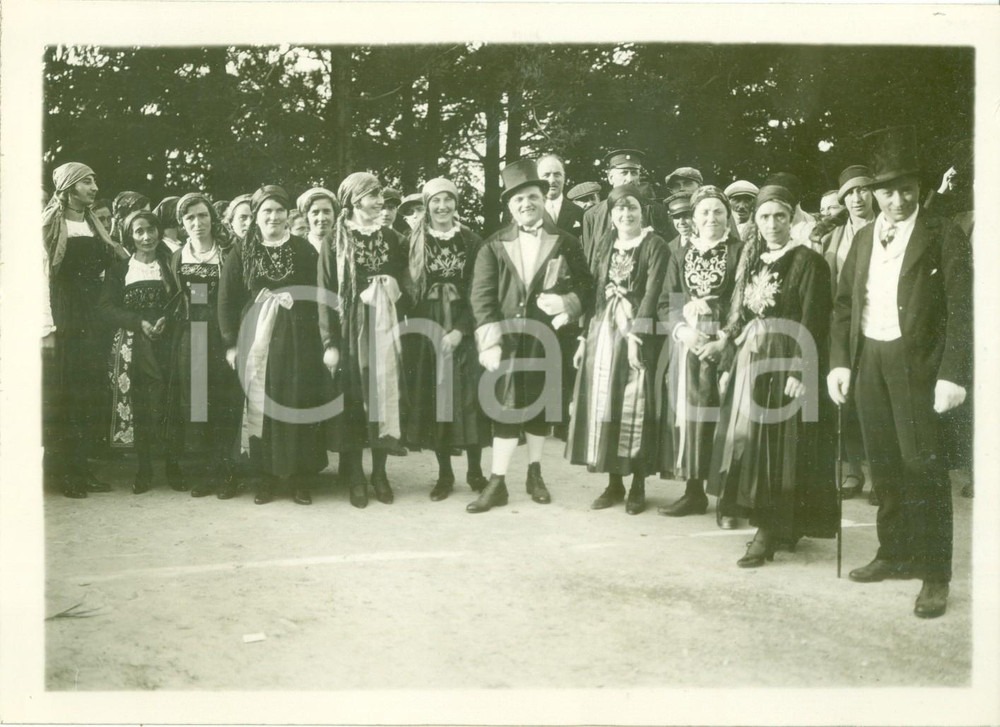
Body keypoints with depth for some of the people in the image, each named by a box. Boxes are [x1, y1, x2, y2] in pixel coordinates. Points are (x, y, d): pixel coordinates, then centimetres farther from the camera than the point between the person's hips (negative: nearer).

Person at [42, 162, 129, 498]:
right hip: (63, 321, -5)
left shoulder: (94, 224, 15)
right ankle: (64, 470, 6)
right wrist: (47, 326, -17)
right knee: (65, 397, -3)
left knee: (90, 397, 4)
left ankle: (81, 466, 12)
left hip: (92, 321, 6)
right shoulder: (50, 224, -3)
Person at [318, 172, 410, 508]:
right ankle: (355, 476, 12)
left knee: (385, 395, 4)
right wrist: (330, 342, -10)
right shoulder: (336, 243, -2)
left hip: (386, 329, 3)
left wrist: (394, 288, -6)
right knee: (354, 400, 1)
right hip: (351, 330, -3)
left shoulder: (391, 239, 8)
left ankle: (380, 472, 16)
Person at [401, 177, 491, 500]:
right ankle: (444, 474, 11)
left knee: (469, 398, -1)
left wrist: (459, 330, -12)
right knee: (433, 398, 2)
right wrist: (429, 330, -9)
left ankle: (475, 471, 10)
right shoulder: (414, 242, 4)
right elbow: (407, 290, 2)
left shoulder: (471, 241, 2)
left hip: (464, 329, -1)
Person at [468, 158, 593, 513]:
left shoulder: (565, 243, 6)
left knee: (540, 407, 11)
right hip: (507, 339, -1)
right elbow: (481, 296, -4)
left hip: (546, 340, 1)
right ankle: (497, 483, 5)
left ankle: (534, 474, 28)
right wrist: (490, 342, -13)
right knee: (505, 408, -1)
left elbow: (587, 288, 6)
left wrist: (567, 303, -16)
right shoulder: (493, 246, 3)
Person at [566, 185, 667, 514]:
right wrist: (584, 338, 11)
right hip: (603, 331, 5)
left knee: (635, 407, -3)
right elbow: (596, 293, 16)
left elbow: (652, 292, -11)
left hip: (637, 332, -5)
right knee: (604, 405, 5)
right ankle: (614, 483, 15)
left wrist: (634, 335, -19)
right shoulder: (606, 247, 15)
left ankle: (638, 486, 7)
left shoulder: (654, 245, -2)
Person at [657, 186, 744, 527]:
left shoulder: (739, 251, 1)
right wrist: (683, 330, -10)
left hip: (724, 343, -3)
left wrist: (724, 340, -15)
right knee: (687, 415, 4)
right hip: (686, 342, 3)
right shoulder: (679, 251, 10)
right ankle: (694, 491, 16)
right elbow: (666, 303, 8)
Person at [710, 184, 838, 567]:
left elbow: (811, 325, -11)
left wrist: (800, 373, -18)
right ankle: (774, 526, 19)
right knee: (747, 442, 6)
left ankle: (770, 533, 1)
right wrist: (729, 364, 10)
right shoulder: (752, 260, 14)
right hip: (750, 362, 6)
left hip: (784, 363, -6)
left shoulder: (807, 262, -6)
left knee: (778, 445, -5)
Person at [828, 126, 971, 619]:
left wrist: (953, 375, -17)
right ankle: (894, 553, 27)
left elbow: (961, 309, -9)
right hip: (868, 361, 5)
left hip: (916, 361, -5)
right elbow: (844, 304, 13)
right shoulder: (864, 238, 13)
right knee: (884, 463, 13)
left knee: (922, 464, -5)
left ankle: (934, 574, 5)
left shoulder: (942, 236, -4)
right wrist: (840, 361, 2)